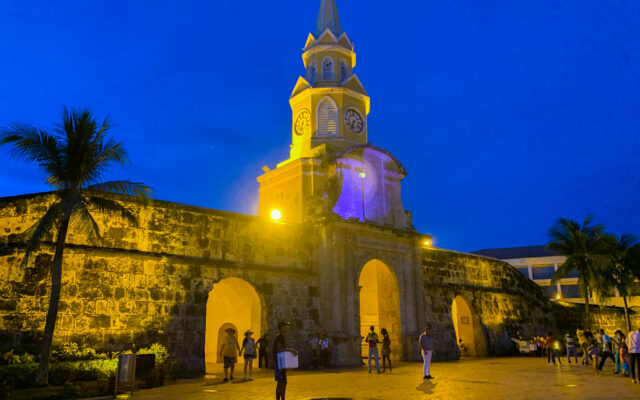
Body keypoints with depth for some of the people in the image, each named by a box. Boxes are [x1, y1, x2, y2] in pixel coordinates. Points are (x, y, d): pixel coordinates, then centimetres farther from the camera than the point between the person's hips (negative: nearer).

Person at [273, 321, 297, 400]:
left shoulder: (282, 337, 17)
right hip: (279, 363, -10)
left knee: (284, 382, 14)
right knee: (280, 382, -7)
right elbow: (279, 349, -28)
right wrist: (290, 349, -27)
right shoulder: (279, 337, -15)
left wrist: (291, 351, 10)